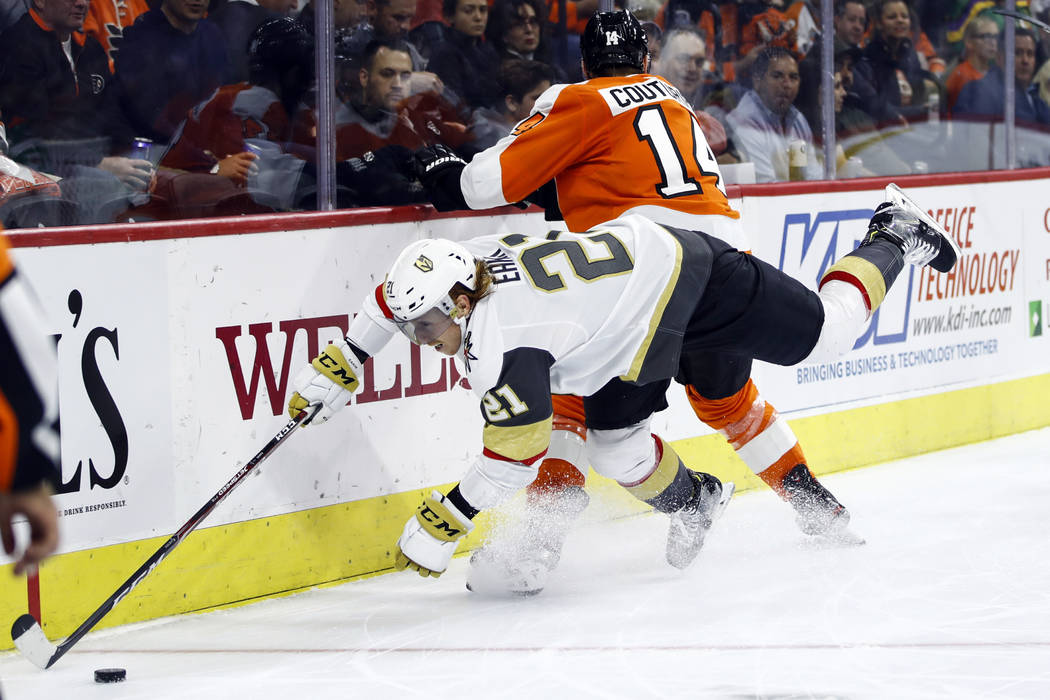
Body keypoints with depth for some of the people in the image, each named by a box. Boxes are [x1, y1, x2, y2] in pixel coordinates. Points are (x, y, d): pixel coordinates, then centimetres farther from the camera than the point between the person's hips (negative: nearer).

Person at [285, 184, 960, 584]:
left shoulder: (497, 342, -34)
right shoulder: (456, 264, -12)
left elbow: (517, 454, -31)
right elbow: (390, 299, 11)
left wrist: (445, 520, -25)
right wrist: (341, 363, 10)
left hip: (686, 273, -8)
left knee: (825, 332, 7)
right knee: (617, 450, 9)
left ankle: (892, 239, 28)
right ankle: (692, 500, 37)